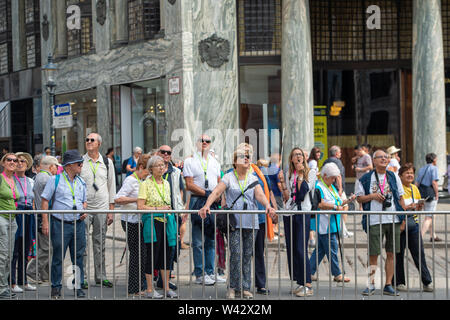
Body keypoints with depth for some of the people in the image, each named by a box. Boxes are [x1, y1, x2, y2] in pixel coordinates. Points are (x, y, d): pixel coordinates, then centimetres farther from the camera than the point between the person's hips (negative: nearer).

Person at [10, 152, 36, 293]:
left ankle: (23, 281, 16)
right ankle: (12, 283, -1)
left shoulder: (30, 181, 15)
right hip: (15, 216, -6)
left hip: (28, 218, 6)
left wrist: (33, 217, 16)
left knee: (25, 251, 9)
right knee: (14, 251, -5)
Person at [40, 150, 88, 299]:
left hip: (78, 224, 4)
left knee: (78, 257, 6)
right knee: (58, 257, 0)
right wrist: (45, 222, -9)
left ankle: (78, 286, 14)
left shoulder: (81, 182, 14)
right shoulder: (55, 180, -2)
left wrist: (84, 210, 2)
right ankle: (56, 287, 10)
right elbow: (45, 200, -3)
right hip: (60, 224, -4)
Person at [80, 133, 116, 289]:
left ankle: (100, 276, 13)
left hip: (102, 208, 2)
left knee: (100, 243, 6)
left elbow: (111, 187, 12)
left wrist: (111, 210, 7)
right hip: (83, 208, -2)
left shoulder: (107, 162, 9)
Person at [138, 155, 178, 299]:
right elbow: (140, 206, -13)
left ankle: (166, 288, 16)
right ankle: (150, 290, 6)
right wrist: (158, 209, -16)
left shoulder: (166, 183, 13)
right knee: (153, 255, -3)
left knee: (166, 255, 8)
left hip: (167, 221, 6)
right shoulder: (146, 184, -6)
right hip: (152, 222, -6)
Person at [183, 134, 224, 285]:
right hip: (197, 201, -5)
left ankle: (210, 272, 15)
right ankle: (200, 274, 0)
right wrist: (207, 193, -15)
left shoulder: (214, 162, 17)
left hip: (213, 203, 5)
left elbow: (219, 183, 18)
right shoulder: (190, 161, 1)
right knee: (198, 241, -4)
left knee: (211, 239, 8)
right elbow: (189, 185, -7)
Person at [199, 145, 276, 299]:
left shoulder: (253, 179, 12)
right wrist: (206, 206, -27)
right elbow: (216, 192, -10)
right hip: (234, 221, -3)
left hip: (250, 222, 3)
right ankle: (233, 286, 0)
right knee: (236, 253, -10)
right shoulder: (228, 177, 3)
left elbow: (260, 195, -3)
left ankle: (245, 287, 12)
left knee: (247, 255, 5)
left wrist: (268, 206, -23)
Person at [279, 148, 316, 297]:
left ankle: (308, 285, -10)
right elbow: (287, 197, 16)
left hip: (303, 212, -5)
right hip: (289, 212, 5)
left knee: (301, 249, -12)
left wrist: (301, 174, -8)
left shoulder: (311, 172, 3)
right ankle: (300, 283, 12)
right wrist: (283, 183, 4)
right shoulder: (289, 174, 16)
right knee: (291, 249, 4)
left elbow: (304, 191, -11)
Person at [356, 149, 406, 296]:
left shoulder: (394, 177, 11)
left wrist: (403, 217, 7)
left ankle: (388, 285, 10)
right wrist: (372, 196, -11)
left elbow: (401, 198, 14)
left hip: (393, 220, 2)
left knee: (391, 254, 3)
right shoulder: (366, 179, 4)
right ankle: (371, 285, 7)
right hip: (374, 221, -2)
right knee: (373, 254, -2)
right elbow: (359, 198, 6)